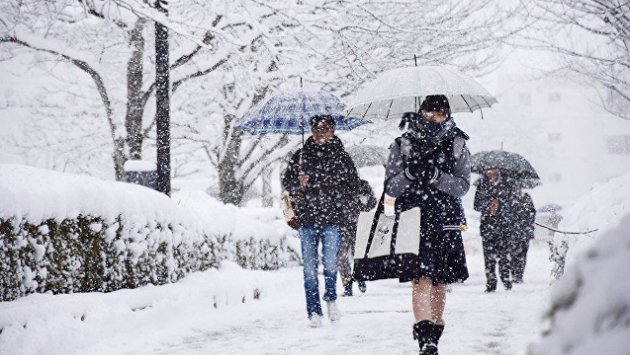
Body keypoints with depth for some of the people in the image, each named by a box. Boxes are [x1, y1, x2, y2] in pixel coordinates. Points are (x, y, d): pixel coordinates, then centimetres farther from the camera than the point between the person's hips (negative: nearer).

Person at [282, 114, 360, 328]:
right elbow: (286, 180, 16)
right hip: (306, 219, 1)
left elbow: (353, 186, 10)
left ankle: (331, 298, 20)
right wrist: (298, 184, -5)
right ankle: (314, 310, 6)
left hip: (331, 219, -1)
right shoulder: (301, 156, 9)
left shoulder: (341, 157, 5)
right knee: (310, 266, -1)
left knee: (330, 263, -7)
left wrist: (337, 202, -3)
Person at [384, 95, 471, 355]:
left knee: (439, 282, 8)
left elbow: (463, 185, -1)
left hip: (445, 220, 2)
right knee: (421, 278, -16)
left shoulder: (457, 145, 7)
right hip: (412, 218, -2)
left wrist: (436, 177, -17)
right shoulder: (402, 145, 6)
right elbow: (390, 188, 3)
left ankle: (434, 333, 23)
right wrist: (410, 174, -16)